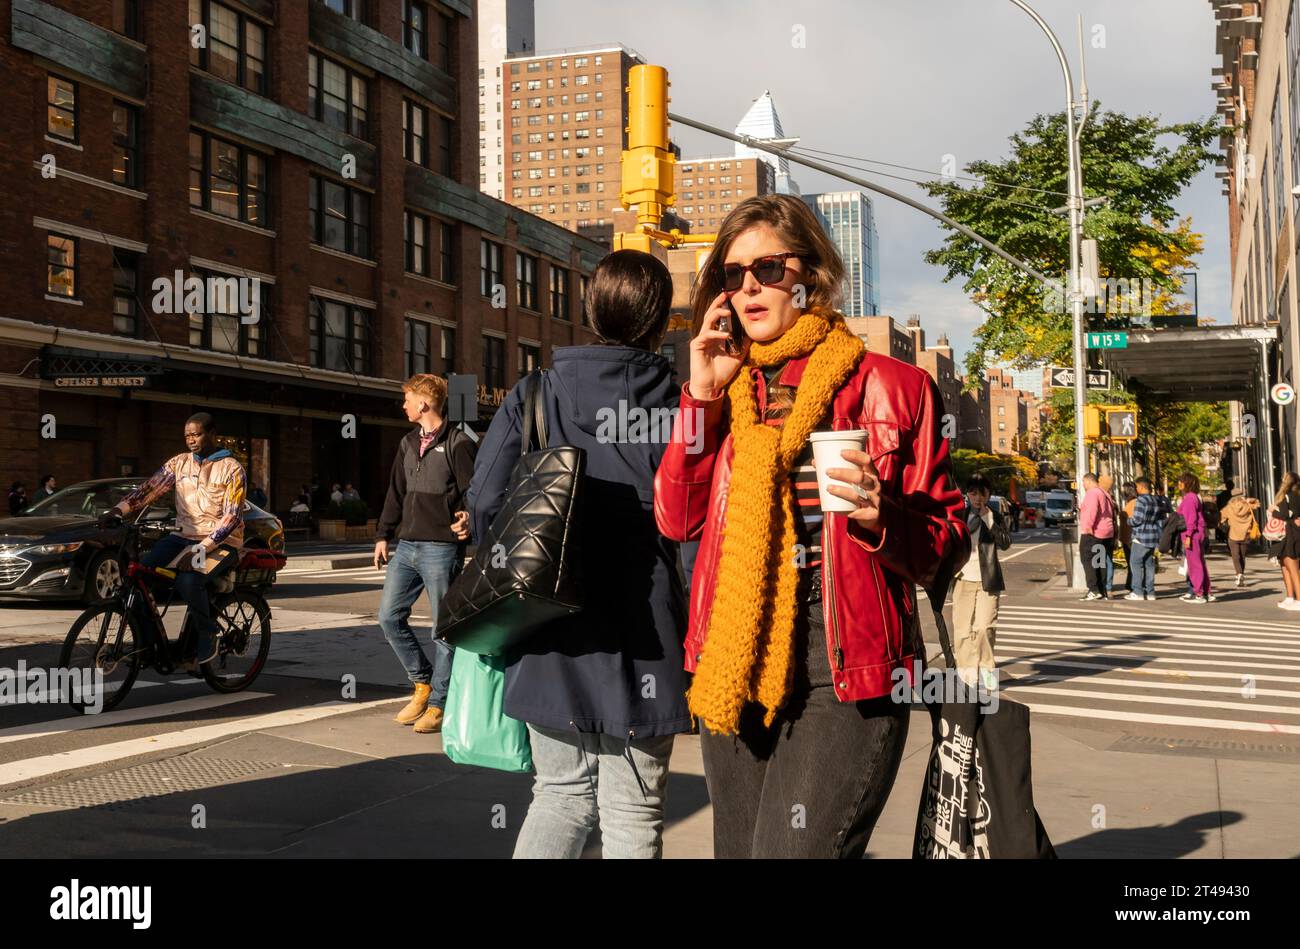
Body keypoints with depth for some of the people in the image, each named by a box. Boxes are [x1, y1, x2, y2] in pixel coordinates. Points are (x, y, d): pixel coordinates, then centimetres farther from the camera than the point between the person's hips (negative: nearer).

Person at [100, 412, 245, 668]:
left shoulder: (232, 469, -7)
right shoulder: (179, 463, 9)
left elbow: (232, 517, -15)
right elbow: (149, 489, -1)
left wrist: (201, 549, -24)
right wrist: (117, 510, -18)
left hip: (220, 542, -5)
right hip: (183, 536, 5)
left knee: (189, 580, -33)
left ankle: (207, 639, -10)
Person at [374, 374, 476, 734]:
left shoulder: (458, 444, -7)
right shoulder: (408, 443, 15)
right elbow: (396, 492, 19)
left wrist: (467, 519, -30)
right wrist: (383, 535, 16)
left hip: (441, 549, -7)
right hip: (406, 546, 7)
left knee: (444, 627, 0)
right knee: (389, 616, 6)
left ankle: (437, 705, 8)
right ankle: (422, 682, 22)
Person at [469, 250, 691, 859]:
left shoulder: (532, 396, -1)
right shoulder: (676, 408, -6)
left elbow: (485, 501, -4)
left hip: (548, 631, 3)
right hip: (638, 640, -2)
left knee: (561, 793, 19)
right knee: (632, 814, 9)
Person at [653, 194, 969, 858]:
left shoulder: (888, 386, -1)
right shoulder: (725, 390, 12)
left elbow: (946, 544, -1)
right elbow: (678, 519, 1)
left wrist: (881, 518, -21)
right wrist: (703, 396, -4)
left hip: (841, 678, -5)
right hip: (733, 675, 5)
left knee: (796, 847, -16)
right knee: (738, 847, 17)